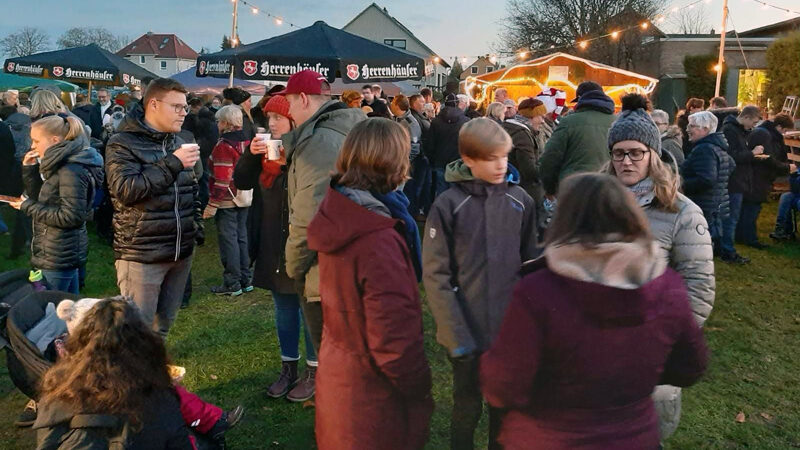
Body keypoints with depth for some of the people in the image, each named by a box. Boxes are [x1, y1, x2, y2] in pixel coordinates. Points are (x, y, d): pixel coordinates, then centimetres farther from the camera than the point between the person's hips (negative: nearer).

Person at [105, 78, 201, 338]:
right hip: (141, 254, -6)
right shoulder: (122, 144, -7)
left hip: (181, 252, 7)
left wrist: (196, 226, 13)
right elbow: (125, 189, -21)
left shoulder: (178, 142, 16)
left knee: (164, 323, 16)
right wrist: (172, 164, -21)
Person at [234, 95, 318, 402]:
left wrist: (289, 163, -26)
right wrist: (251, 154, -10)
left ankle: (313, 372, 18)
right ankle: (288, 368, 29)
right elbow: (241, 182, 4)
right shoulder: (265, 148, 9)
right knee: (283, 306, 16)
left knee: (310, 307, 5)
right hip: (271, 243, 7)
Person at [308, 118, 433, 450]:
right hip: (372, 390, -8)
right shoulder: (379, 242, -31)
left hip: (337, 372, 8)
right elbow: (394, 340, -29)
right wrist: (420, 389, -14)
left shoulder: (337, 214, -4)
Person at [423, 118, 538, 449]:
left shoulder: (520, 201, -3)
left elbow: (530, 263, 4)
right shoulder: (448, 205, -12)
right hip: (467, 332, -2)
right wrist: (456, 334, -14)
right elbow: (435, 275, -10)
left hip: (511, 328, 2)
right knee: (467, 406, 15)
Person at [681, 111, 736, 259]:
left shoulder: (704, 149, -18)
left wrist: (683, 186, -18)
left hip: (703, 209, -11)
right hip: (717, 206, 11)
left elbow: (706, 179, -28)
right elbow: (731, 166, 30)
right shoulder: (718, 147, 15)